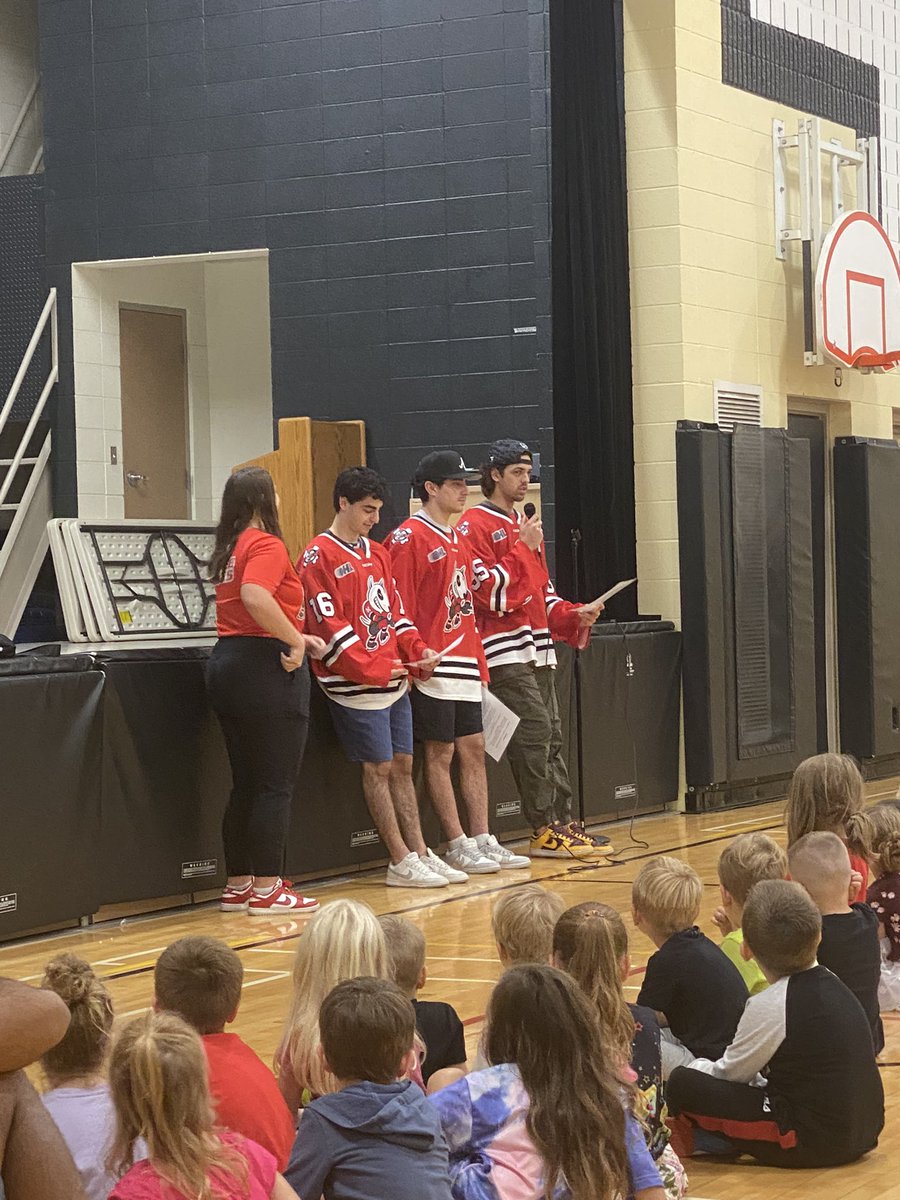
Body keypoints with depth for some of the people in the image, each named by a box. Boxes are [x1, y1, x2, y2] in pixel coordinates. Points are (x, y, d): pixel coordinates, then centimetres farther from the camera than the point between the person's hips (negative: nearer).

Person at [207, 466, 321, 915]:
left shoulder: (229, 547, 15)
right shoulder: (266, 544, -12)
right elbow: (256, 596, -31)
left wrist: (294, 636, 21)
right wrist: (294, 639, -22)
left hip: (227, 659, 9)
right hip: (265, 665, -9)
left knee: (245, 784, 14)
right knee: (275, 785, -3)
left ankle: (238, 886, 18)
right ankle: (266, 890, -1)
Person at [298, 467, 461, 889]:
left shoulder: (376, 553, 17)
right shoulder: (319, 556, -9)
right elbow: (328, 625, -15)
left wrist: (417, 649, 3)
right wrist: (373, 669, -17)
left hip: (394, 680, 8)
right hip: (358, 684, -8)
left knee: (402, 765, 10)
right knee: (379, 768, -3)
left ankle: (420, 853, 14)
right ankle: (400, 862, 1)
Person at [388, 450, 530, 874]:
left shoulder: (459, 539, 18)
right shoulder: (410, 537, -8)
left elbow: (482, 587, 21)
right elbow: (400, 607, -14)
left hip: (465, 664, 9)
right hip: (433, 666, -8)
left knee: (473, 750, 9)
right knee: (440, 754, -2)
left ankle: (482, 840, 13)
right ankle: (457, 845, 1)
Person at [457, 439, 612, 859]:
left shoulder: (525, 525, 21)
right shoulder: (475, 526, -7)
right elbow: (491, 592, -16)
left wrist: (575, 614, 10)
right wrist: (523, 547, -14)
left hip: (537, 647, 9)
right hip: (505, 650, -9)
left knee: (551, 737, 7)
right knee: (533, 733, -12)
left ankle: (563, 822, 10)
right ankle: (544, 832, -8)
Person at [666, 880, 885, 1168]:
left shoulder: (769, 1005, -16)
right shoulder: (832, 983, 8)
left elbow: (730, 1074, -1)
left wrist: (697, 1066, 19)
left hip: (812, 1142, -8)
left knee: (682, 1084, -9)